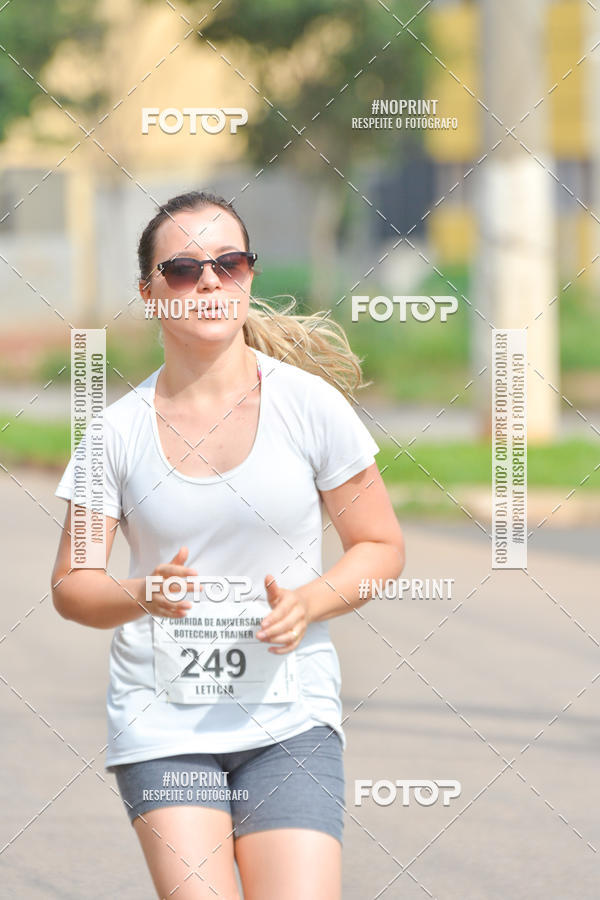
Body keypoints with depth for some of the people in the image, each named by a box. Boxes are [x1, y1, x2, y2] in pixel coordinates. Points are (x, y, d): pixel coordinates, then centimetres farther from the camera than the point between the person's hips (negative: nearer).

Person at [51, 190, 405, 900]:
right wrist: (143, 596, -17)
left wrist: (307, 602, -13)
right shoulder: (120, 429, 1)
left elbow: (380, 546, 6)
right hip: (160, 721, 0)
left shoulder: (310, 403, -1)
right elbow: (70, 585, 4)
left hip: (289, 718, 0)